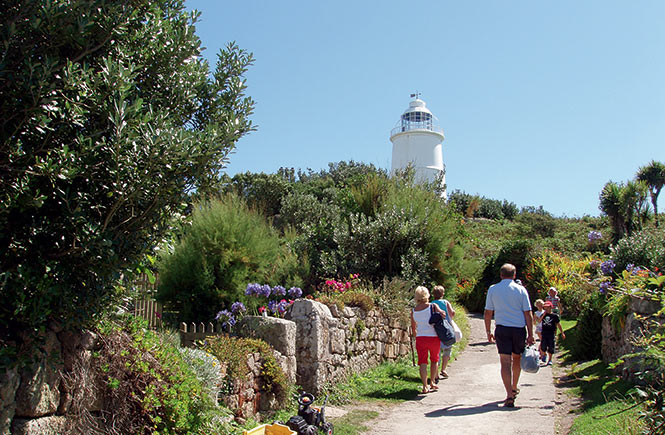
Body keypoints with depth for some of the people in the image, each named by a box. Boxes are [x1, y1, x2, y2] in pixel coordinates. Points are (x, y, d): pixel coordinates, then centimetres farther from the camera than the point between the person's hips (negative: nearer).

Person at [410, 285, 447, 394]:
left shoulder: (413, 311, 5)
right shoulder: (432, 306, -4)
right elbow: (442, 314, -17)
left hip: (420, 339, 1)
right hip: (433, 337, -1)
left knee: (423, 362, 5)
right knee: (434, 360, 19)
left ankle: (425, 386, 0)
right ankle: (432, 383, 25)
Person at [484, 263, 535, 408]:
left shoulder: (493, 289, 2)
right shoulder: (521, 290, 0)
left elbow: (488, 313, 3)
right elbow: (528, 314, -1)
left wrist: (488, 332, 11)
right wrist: (530, 334, 2)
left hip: (502, 329, -1)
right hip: (519, 329, 1)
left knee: (505, 362, -2)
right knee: (517, 359, 20)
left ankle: (509, 395, -11)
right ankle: (514, 389, 36)